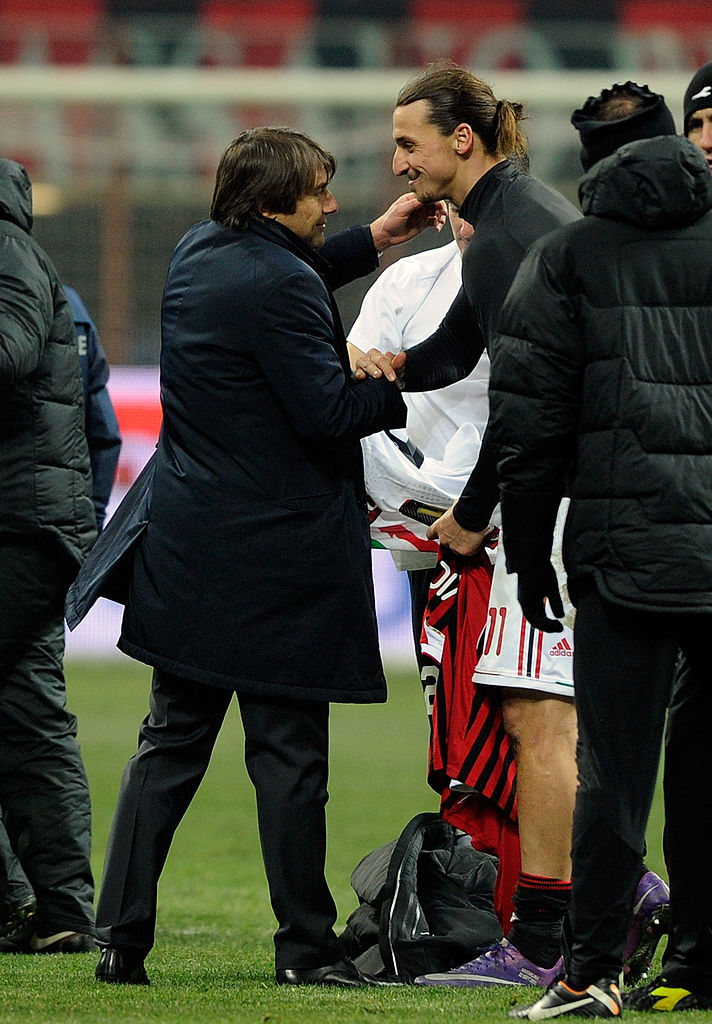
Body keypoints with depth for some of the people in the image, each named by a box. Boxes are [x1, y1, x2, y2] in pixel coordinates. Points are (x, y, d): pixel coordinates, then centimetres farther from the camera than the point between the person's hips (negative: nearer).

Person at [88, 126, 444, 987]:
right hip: (277, 554, -8)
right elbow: (329, 411, -20)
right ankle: (305, 946, 4)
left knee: (169, 747, 10)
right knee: (288, 755, -1)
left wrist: (369, 243, 28)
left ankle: (121, 935, 6)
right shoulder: (282, 287, -18)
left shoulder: (197, 254, 9)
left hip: (188, 552, 8)